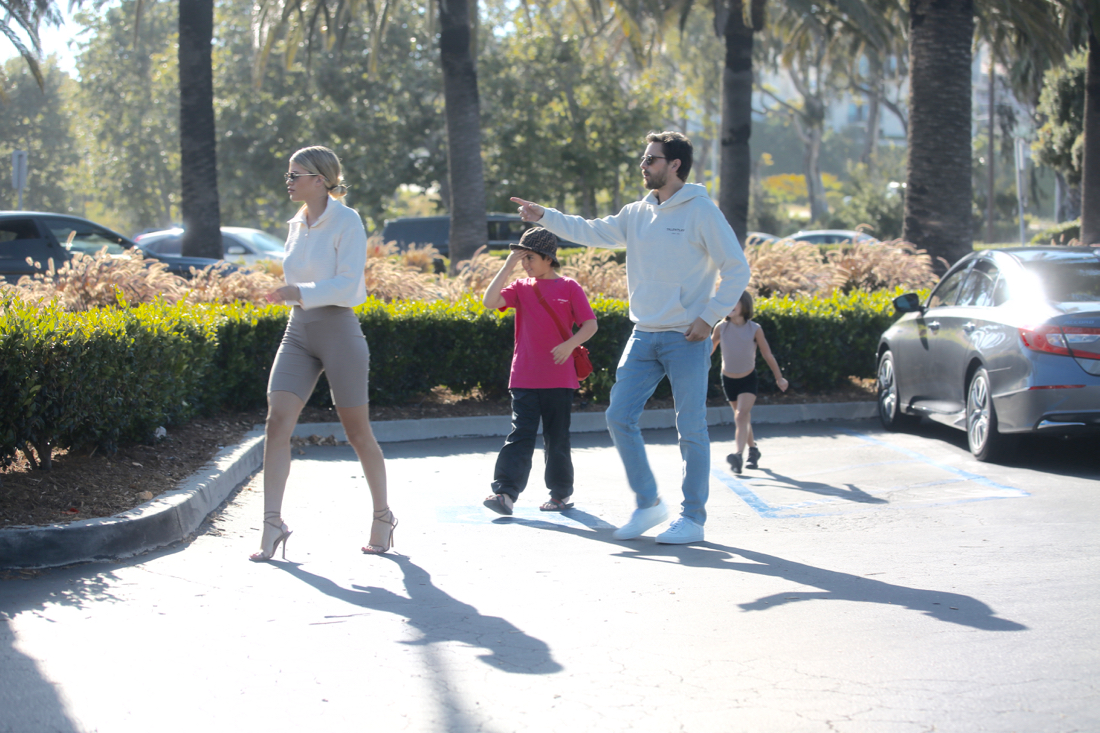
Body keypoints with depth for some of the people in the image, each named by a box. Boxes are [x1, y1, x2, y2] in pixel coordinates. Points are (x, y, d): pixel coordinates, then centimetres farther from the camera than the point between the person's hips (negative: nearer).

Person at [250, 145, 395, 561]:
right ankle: (273, 523, -7)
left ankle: (383, 517, 23)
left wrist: (300, 292, -28)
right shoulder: (297, 225, 11)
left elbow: (347, 286, -18)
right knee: (277, 423, -9)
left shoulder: (347, 222, -10)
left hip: (338, 330, -6)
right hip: (298, 332, 6)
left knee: (357, 433, 5)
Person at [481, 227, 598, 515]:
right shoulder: (521, 288, 8)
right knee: (520, 435, -7)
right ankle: (505, 492, -16)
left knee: (557, 439, 8)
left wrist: (570, 344, -19)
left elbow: (590, 324, -1)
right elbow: (490, 301, -8)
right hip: (524, 379, 1)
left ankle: (561, 493, 21)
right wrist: (508, 265, -7)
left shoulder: (568, 288, 1)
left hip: (559, 379, -1)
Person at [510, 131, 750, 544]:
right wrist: (545, 217, 7)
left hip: (686, 339, -6)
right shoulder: (637, 214, 11)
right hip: (644, 337, 6)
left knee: (691, 429, -1)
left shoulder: (701, 212, -8)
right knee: (619, 418, 2)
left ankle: (693, 518, 10)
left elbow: (737, 269, -8)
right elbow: (592, 232, 15)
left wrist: (710, 316, -12)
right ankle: (648, 504, 16)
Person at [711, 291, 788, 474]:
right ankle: (753, 449, 36)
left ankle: (738, 454, -33)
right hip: (728, 380, 3)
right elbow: (709, 349, 1)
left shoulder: (755, 329, -15)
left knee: (741, 416, -20)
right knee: (743, 418, 15)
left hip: (748, 379, -3)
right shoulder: (721, 327, -12)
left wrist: (779, 378, 4)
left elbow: (767, 354, -4)